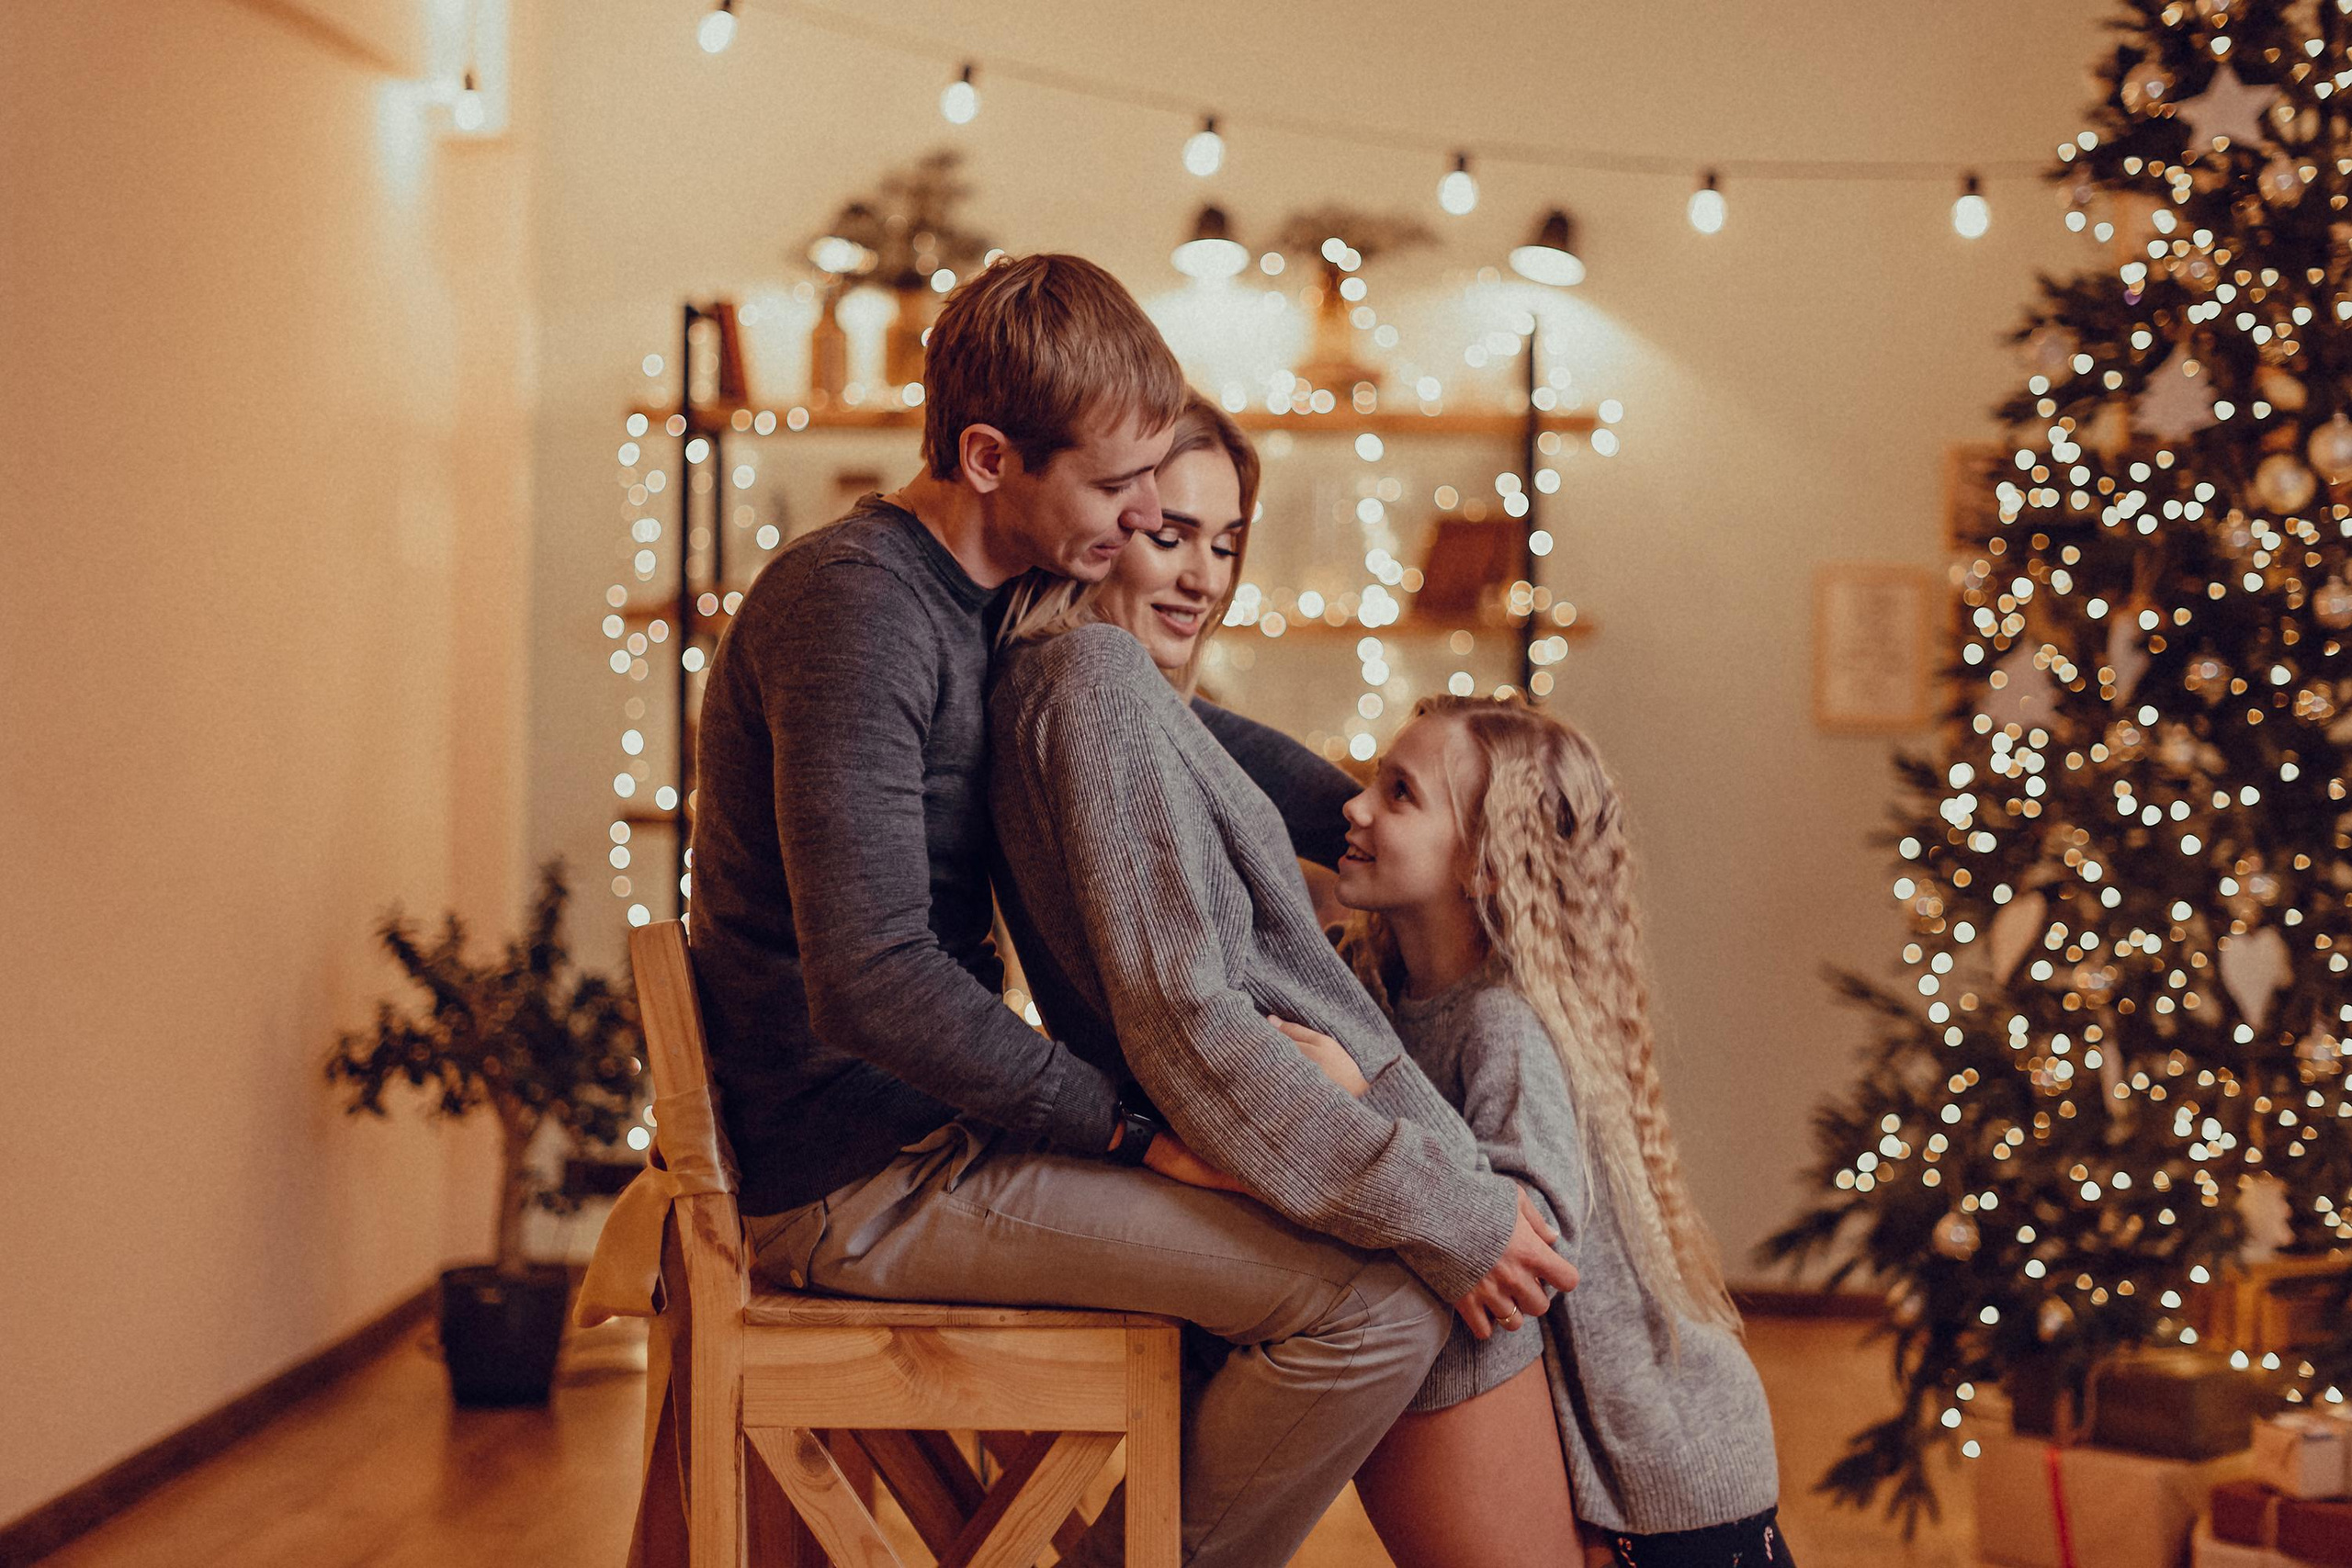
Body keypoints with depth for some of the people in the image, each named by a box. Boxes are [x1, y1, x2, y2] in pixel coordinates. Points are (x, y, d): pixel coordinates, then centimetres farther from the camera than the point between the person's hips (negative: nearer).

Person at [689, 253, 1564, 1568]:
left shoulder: (992, 602, 12)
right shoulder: (854, 607, -19)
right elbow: (873, 982, -27)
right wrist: (1132, 1127, -22)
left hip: (926, 1120, 10)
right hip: (862, 1183, -10)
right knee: (1379, 1305, -19)